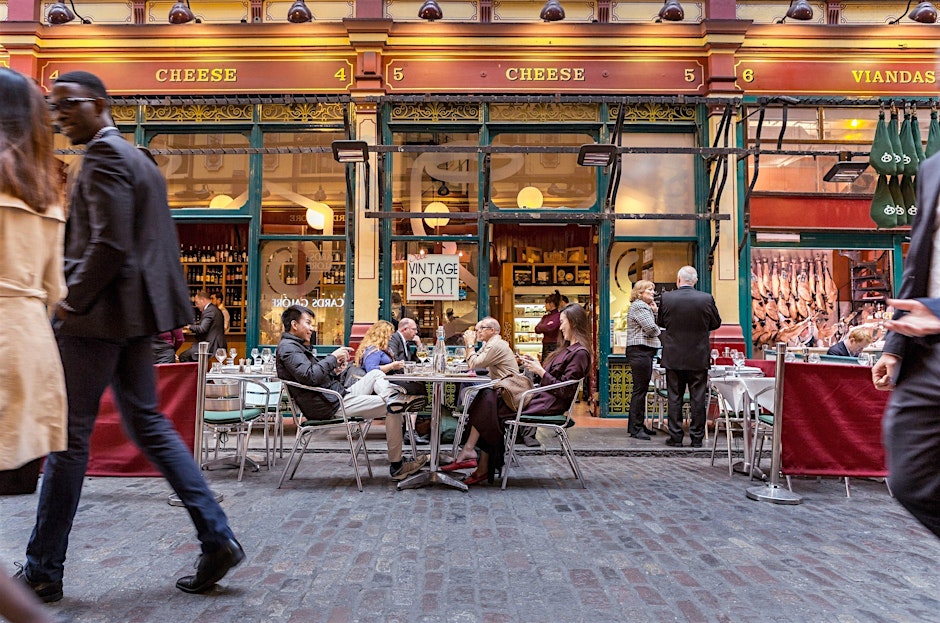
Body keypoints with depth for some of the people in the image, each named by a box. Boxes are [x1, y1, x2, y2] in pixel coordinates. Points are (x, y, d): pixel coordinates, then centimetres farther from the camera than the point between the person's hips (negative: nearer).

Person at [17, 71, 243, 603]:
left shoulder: (104, 154, -10)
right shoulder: (141, 160, 19)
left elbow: (109, 245, -20)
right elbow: (165, 243, 20)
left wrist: (72, 301, -11)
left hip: (99, 315, -9)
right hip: (135, 314, 9)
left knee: (69, 435, 0)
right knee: (148, 425, 11)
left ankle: (43, 572, 14)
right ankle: (218, 538, 10)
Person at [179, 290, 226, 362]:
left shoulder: (209, 310, -15)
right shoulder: (215, 309, 16)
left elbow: (202, 329, -23)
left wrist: (190, 327, -8)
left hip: (212, 346, -11)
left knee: (183, 356, -9)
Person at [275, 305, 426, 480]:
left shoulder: (296, 346, 22)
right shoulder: (288, 348, -12)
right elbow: (310, 376, -28)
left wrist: (335, 371, 2)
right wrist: (332, 357, -16)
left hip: (338, 394, 11)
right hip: (330, 406, -11)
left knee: (376, 374, 15)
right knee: (393, 409, -10)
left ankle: (391, 396, -18)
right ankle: (396, 467, -5)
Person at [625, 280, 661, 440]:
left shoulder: (644, 306, 23)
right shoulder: (639, 306, -10)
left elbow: (654, 326, 19)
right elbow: (651, 328, -18)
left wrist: (655, 312, 8)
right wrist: (660, 332, 2)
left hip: (644, 352, 11)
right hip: (640, 351, -11)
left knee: (642, 389, 12)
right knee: (640, 389, -10)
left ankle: (639, 424, 19)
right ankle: (635, 428, -8)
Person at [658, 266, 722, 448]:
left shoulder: (666, 298, -7)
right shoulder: (706, 299, -7)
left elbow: (661, 322, 5)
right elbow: (716, 323, 6)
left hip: (674, 357, 0)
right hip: (698, 358, 0)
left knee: (674, 397, 8)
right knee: (698, 398, 7)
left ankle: (676, 437, 10)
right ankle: (697, 437, 11)